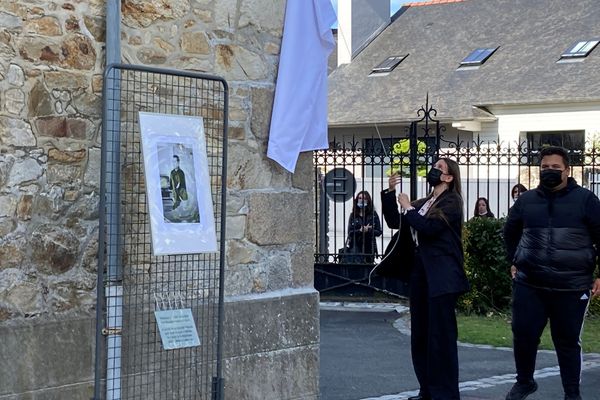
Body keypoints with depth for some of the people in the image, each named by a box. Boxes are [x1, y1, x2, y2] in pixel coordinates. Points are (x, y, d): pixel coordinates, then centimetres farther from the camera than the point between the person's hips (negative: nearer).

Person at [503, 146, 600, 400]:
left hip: (572, 287, -3)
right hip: (529, 284, 3)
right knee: (523, 335, 3)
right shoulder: (526, 200, 9)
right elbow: (510, 232, 25)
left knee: (568, 341, 6)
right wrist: (514, 262, 19)